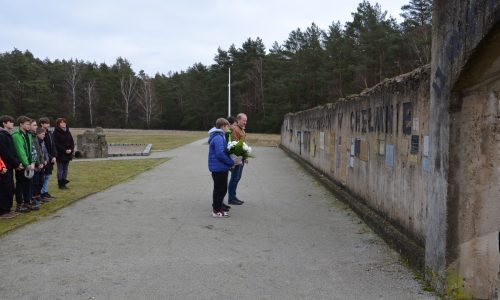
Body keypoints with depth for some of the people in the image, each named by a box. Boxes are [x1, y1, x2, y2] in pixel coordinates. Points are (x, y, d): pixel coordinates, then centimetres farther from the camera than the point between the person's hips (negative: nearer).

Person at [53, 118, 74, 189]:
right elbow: (56, 144, -13)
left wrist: (71, 149, -6)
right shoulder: (56, 133, -7)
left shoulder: (68, 132, 12)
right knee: (60, 170, 0)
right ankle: (60, 184, 4)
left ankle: (64, 183, 15)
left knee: (65, 170, 9)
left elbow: (72, 142, 11)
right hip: (60, 154, -6)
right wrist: (65, 150, -16)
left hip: (68, 154, 6)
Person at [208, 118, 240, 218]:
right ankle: (216, 211, 9)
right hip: (219, 168, -10)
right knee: (220, 189, 0)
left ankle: (217, 208, 28)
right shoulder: (218, 138, -20)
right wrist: (232, 162, -18)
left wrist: (230, 162, 8)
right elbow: (220, 154, -26)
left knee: (221, 189, 18)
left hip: (220, 167, 10)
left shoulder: (219, 136, 13)